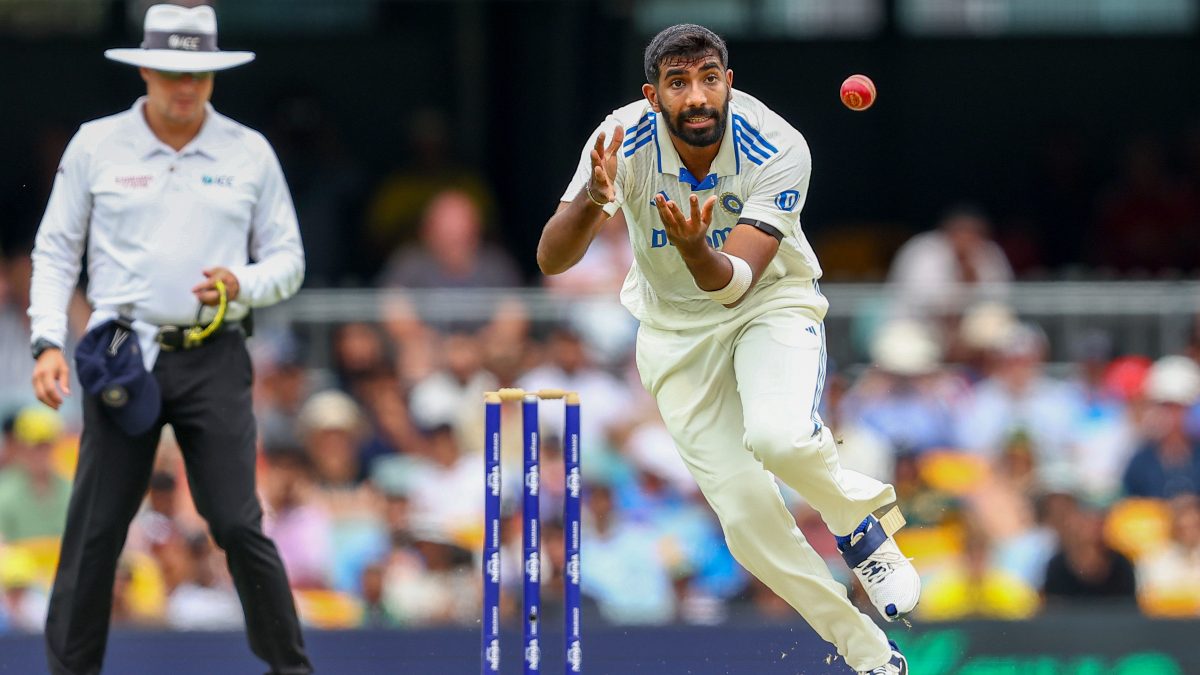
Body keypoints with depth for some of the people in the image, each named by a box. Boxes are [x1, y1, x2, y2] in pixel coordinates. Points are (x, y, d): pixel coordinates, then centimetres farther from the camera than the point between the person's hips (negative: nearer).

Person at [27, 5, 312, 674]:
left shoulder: (249, 153, 5)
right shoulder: (96, 146, 4)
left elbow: (287, 261, 10)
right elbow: (55, 252, 8)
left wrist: (242, 284, -11)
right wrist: (48, 343, -4)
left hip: (215, 361, 0)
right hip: (123, 360, 0)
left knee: (239, 524, -5)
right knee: (95, 527, 1)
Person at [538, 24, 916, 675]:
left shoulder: (778, 150, -27)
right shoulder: (622, 143, -22)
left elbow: (734, 285, -32)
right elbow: (551, 260, -28)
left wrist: (694, 248, -54)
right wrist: (590, 201, -48)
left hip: (772, 302, -2)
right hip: (674, 332, 2)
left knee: (776, 436, -34)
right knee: (750, 524, -8)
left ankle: (860, 518, -1)